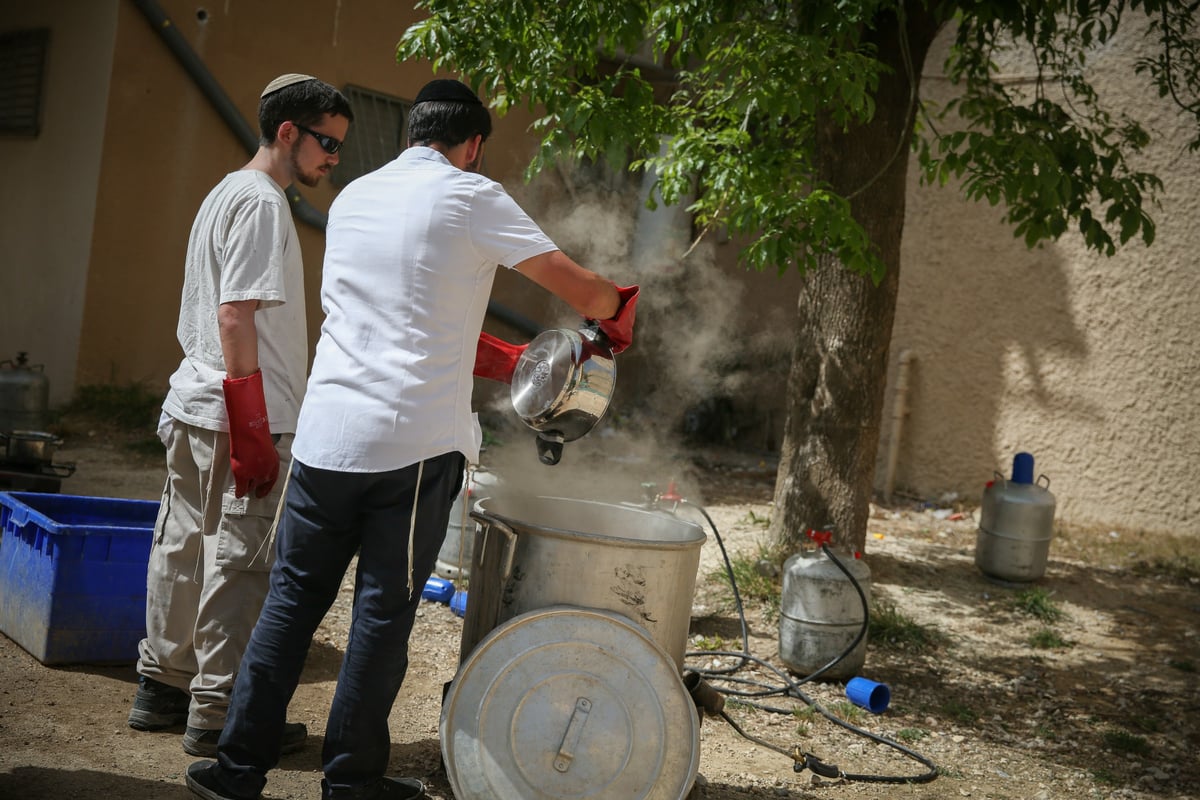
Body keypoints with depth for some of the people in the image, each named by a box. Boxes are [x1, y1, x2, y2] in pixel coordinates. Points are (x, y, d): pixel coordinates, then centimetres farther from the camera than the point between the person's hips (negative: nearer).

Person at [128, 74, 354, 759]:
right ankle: (217, 714, 5)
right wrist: (251, 426, -22)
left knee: (184, 548, 15)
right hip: (235, 416, -10)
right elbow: (236, 317, -21)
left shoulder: (227, 193, 18)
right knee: (238, 561, -2)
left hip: (193, 411, 10)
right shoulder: (262, 202, -13)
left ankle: (161, 687, 26)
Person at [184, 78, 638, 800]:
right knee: (384, 614, 5)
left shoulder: (353, 197, 16)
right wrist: (622, 312, 21)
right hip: (416, 443, -5)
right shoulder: (472, 198, -3)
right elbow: (577, 287, -2)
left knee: (294, 598, 12)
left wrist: (509, 360, 23)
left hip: (328, 435, 5)